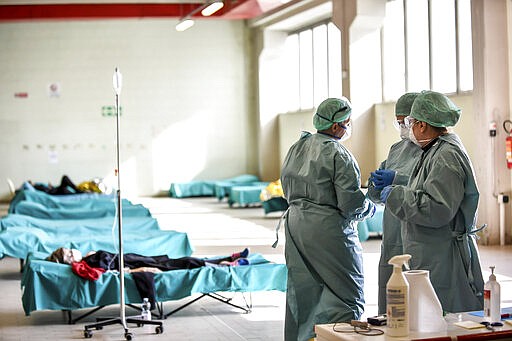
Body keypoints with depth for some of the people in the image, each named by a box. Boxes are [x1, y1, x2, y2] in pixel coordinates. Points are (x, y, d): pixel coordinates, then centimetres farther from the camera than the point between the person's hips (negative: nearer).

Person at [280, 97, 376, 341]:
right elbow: (350, 202, -16)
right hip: (328, 230, -8)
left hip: (296, 225, 8)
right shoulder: (338, 155, -14)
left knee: (302, 294, 16)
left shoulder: (297, 148, 10)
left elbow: (287, 188, 18)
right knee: (347, 295, -2)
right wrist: (369, 207, 3)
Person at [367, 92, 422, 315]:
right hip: (392, 241, 7)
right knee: (387, 310, 8)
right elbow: (377, 196, 22)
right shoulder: (396, 149, 20)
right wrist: (377, 184, 0)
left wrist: (396, 180, -21)